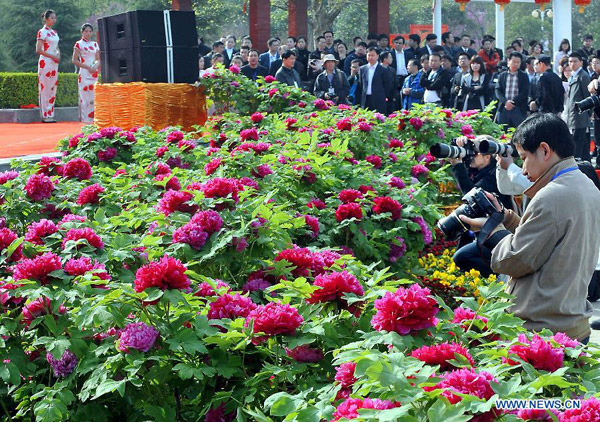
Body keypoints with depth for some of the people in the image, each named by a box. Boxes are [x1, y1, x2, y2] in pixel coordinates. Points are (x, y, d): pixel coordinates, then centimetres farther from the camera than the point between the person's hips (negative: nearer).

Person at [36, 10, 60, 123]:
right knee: (45, 89, -6)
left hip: (54, 63, 8)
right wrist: (52, 56, -16)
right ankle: (45, 115, -4)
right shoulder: (42, 32, -7)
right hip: (45, 62, -8)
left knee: (53, 88, 7)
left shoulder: (54, 32, 16)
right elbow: (38, 50, -13)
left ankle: (50, 115, 11)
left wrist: (58, 54, 2)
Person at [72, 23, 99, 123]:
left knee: (94, 97, 2)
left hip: (94, 74, 5)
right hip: (84, 74, -5)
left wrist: (96, 66, -7)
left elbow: (98, 59, 16)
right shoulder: (79, 44, 0)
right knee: (84, 97, -8)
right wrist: (88, 67, -12)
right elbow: (75, 60, -6)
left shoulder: (95, 44, 14)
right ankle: (85, 119, -7)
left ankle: (92, 118, 5)